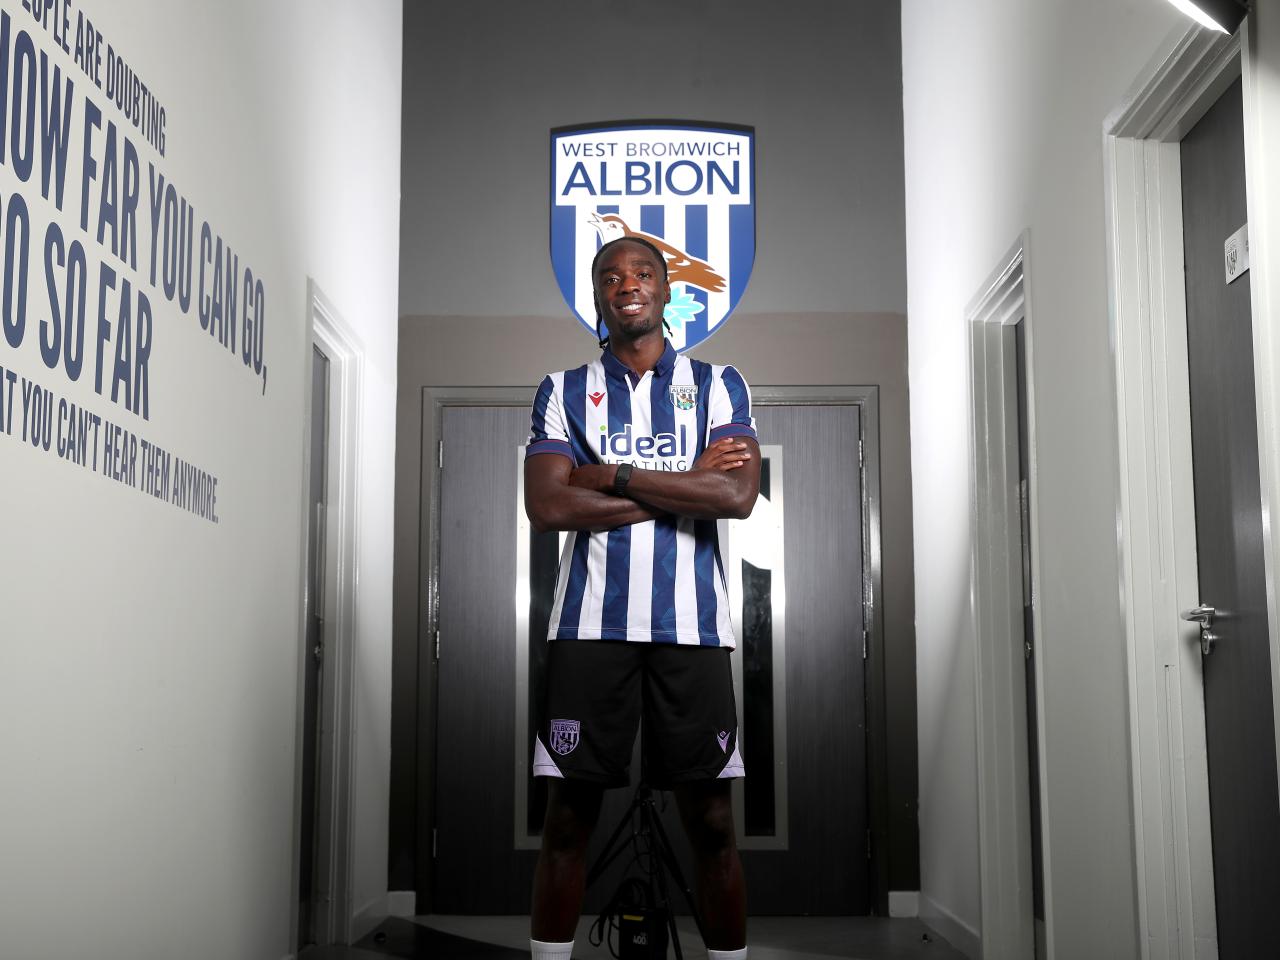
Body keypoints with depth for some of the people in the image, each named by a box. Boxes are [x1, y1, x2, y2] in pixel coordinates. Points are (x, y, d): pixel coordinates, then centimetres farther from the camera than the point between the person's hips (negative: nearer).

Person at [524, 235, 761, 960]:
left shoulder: (717, 384, 9)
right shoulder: (564, 391, 10)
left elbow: (739, 495, -8)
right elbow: (546, 506, -6)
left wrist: (613, 476, -9)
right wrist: (685, 484, -7)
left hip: (692, 624, 0)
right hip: (591, 623, 1)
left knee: (711, 819, 3)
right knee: (570, 816, 3)